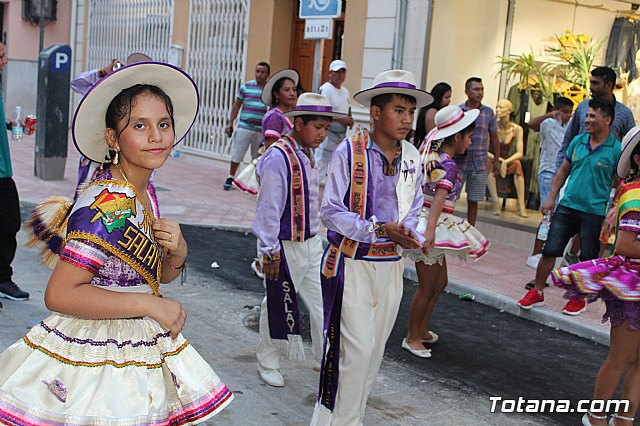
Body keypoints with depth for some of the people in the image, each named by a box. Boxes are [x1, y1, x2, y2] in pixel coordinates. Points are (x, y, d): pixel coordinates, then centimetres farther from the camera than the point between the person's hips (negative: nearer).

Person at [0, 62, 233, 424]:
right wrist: (150, 304, -23)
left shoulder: (144, 193, 4)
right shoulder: (106, 209, -23)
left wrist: (177, 252, -8)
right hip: (97, 354, -8)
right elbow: (60, 294, -27)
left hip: (140, 347, 8)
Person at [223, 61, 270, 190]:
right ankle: (230, 178, 18)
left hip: (261, 130, 0)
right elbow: (237, 105, 8)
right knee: (236, 154, 3)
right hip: (244, 127, 0)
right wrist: (230, 122, 3)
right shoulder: (246, 86, 3)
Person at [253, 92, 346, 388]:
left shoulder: (308, 155, 8)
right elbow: (269, 206, -19)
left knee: (322, 301, 8)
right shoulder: (278, 156, -19)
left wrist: (314, 236, 19)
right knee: (278, 305, 8)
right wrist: (270, 250, -17)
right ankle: (268, 363, 28)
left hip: (311, 244, 7)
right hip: (285, 247, -7)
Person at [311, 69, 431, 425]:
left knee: (375, 350, 13)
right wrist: (380, 229, -22)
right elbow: (331, 212, -13)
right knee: (355, 349, -8)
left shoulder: (412, 156, 5)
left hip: (391, 266, 6)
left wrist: (409, 234, -8)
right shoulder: (349, 151, -12)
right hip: (352, 263, -5)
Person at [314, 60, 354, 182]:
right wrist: (341, 119, -18)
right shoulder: (326, 89, -10)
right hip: (328, 133, -9)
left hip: (342, 134, 9)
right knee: (322, 161, -9)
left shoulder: (345, 91, 17)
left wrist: (349, 119, 4)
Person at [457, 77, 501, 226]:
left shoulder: (489, 112, 5)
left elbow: (494, 137, 11)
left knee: (473, 201, 8)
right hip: (458, 163, -2)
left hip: (479, 165, 2)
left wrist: (496, 160, 10)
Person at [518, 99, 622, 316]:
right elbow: (563, 171, 14)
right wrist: (551, 197, 8)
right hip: (567, 206, 4)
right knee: (550, 250, 3)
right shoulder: (577, 141, 6)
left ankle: (578, 299, 23)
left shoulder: (616, 149, -7)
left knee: (587, 259, 6)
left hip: (595, 212, -3)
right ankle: (537, 292, 17)